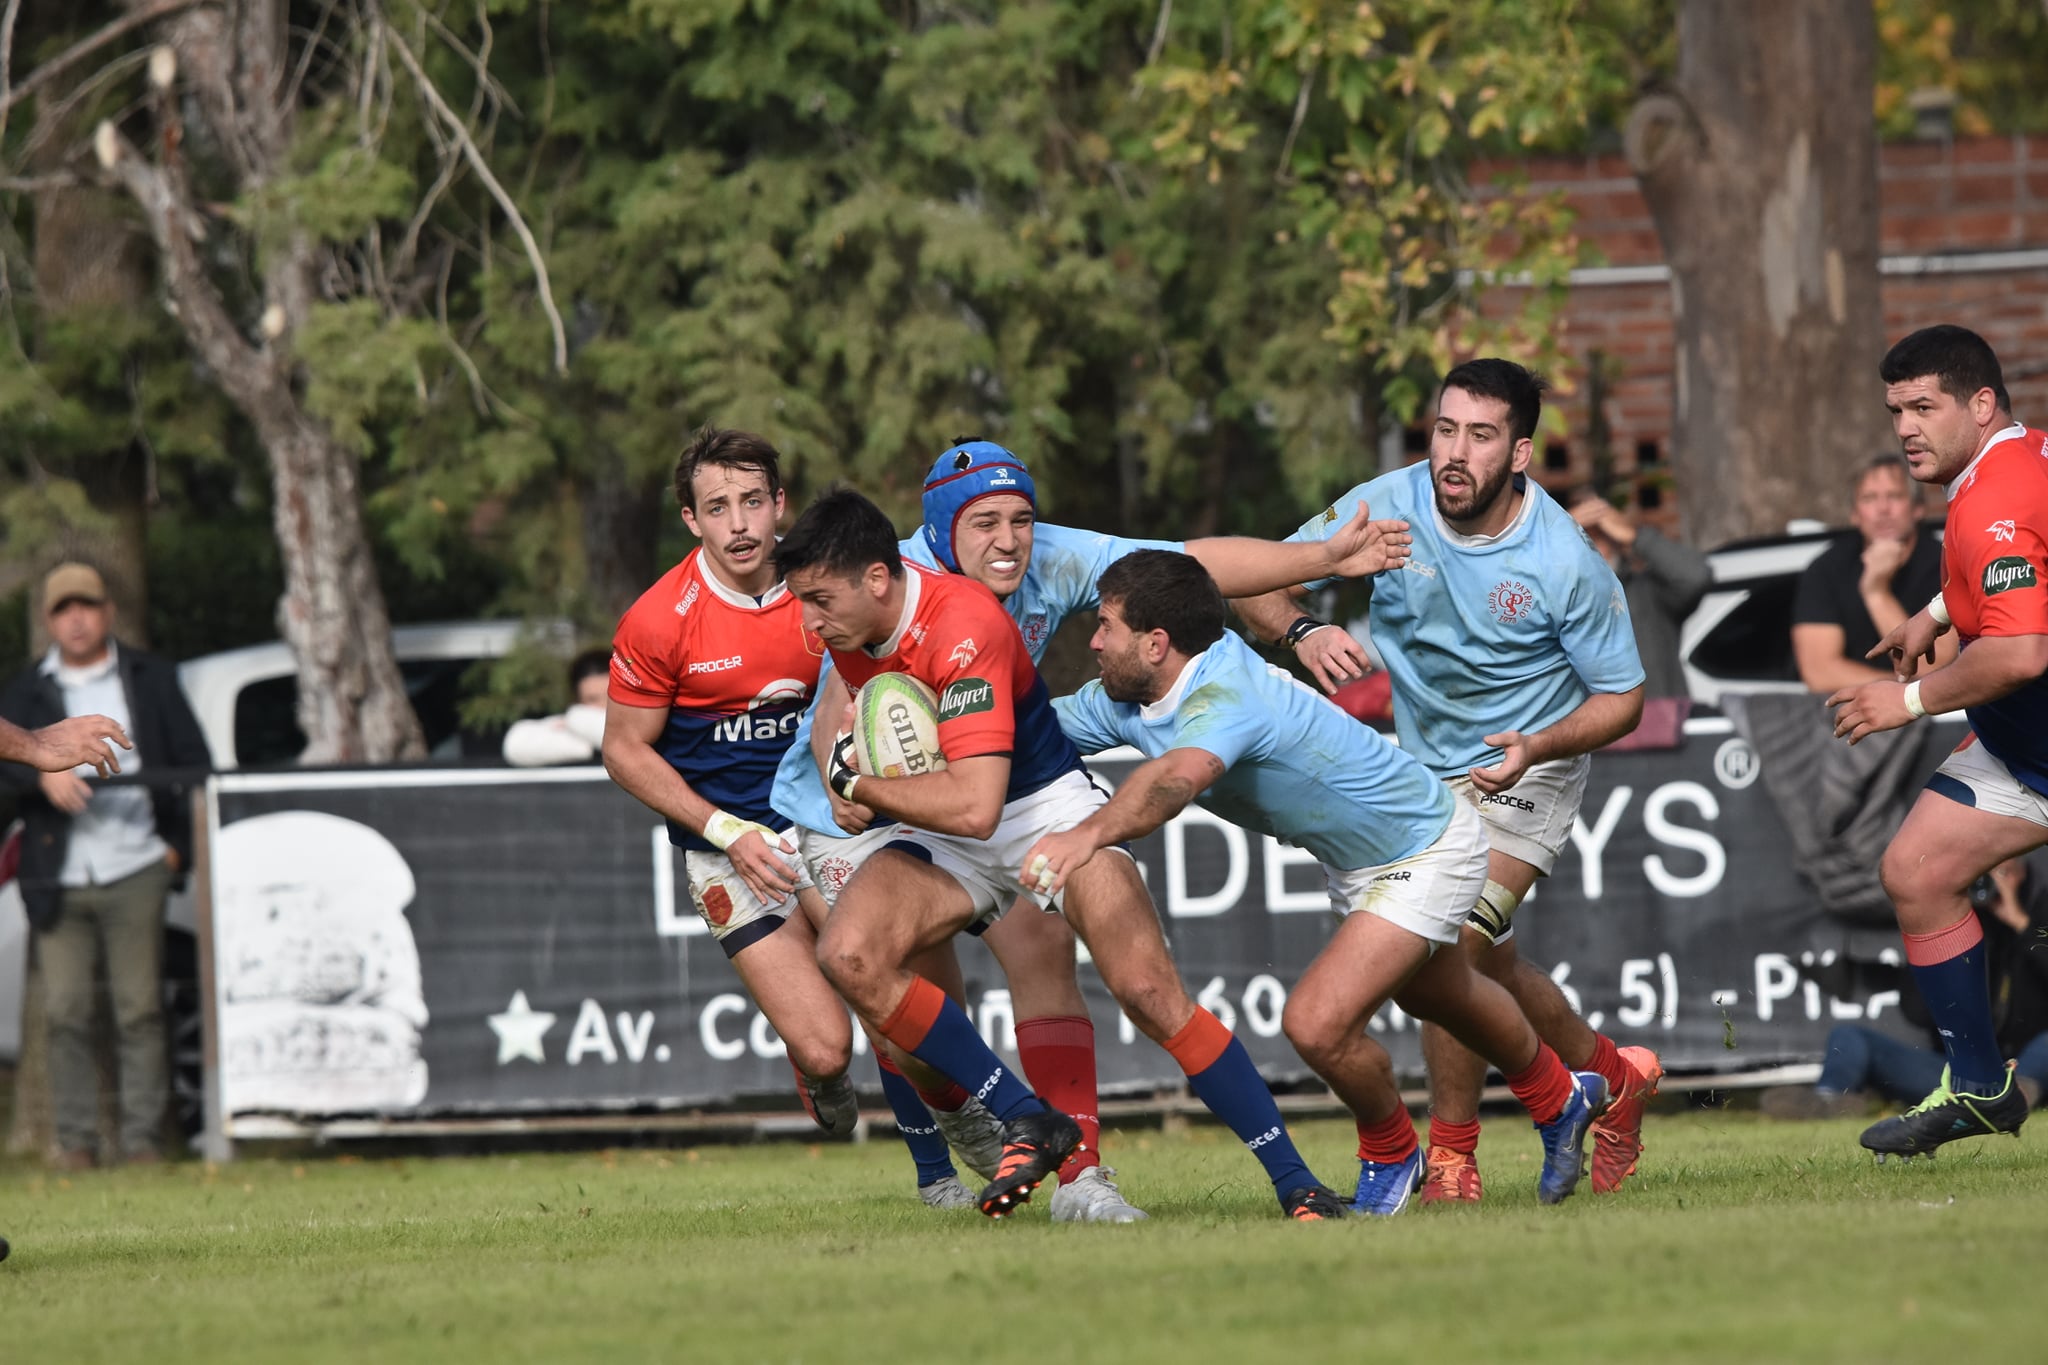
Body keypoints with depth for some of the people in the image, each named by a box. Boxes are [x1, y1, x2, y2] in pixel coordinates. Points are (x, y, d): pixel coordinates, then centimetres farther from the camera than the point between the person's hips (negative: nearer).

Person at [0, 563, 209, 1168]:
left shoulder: (149, 679, 11)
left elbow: (192, 761, 11)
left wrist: (181, 844, 1)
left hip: (135, 873, 0)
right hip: (60, 882, 0)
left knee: (140, 1010, -4)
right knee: (66, 1014, -3)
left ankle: (141, 1137, 1)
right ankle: (76, 1138, 4)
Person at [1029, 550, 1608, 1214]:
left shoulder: (1226, 698, -40)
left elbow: (1177, 779, -61)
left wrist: (1090, 834, -76)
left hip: (1426, 851, -10)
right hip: (1356, 861, 10)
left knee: (1317, 1024, -21)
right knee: (1437, 997, 31)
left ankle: (1391, 1153, 9)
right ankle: (1558, 1101, 58)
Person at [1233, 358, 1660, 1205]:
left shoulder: (1566, 563, -22)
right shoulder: (1388, 508, -16)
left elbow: (1622, 697, -11)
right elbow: (1254, 581, -12)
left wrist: (1538, 745, -29)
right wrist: (1301, 630, -35)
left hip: (1526, 768, -5)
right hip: (1419, 769, 5)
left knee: (1453, 942, -23)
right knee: (1488, 967, 14)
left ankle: (1451, 1158, -9)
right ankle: (1615, 1079, 41)